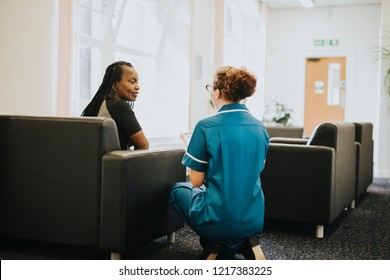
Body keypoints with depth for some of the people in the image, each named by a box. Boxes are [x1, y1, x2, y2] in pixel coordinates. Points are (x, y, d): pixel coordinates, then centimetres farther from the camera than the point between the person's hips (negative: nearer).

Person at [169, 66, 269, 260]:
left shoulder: (206, 127, -14)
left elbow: (196, 181, -9)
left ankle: (213, 245, 10)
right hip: (254, 220, 5)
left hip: (219, 220, -5)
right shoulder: (260, 129, 3)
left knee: (177, 190, 26)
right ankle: (246, 242, 10)